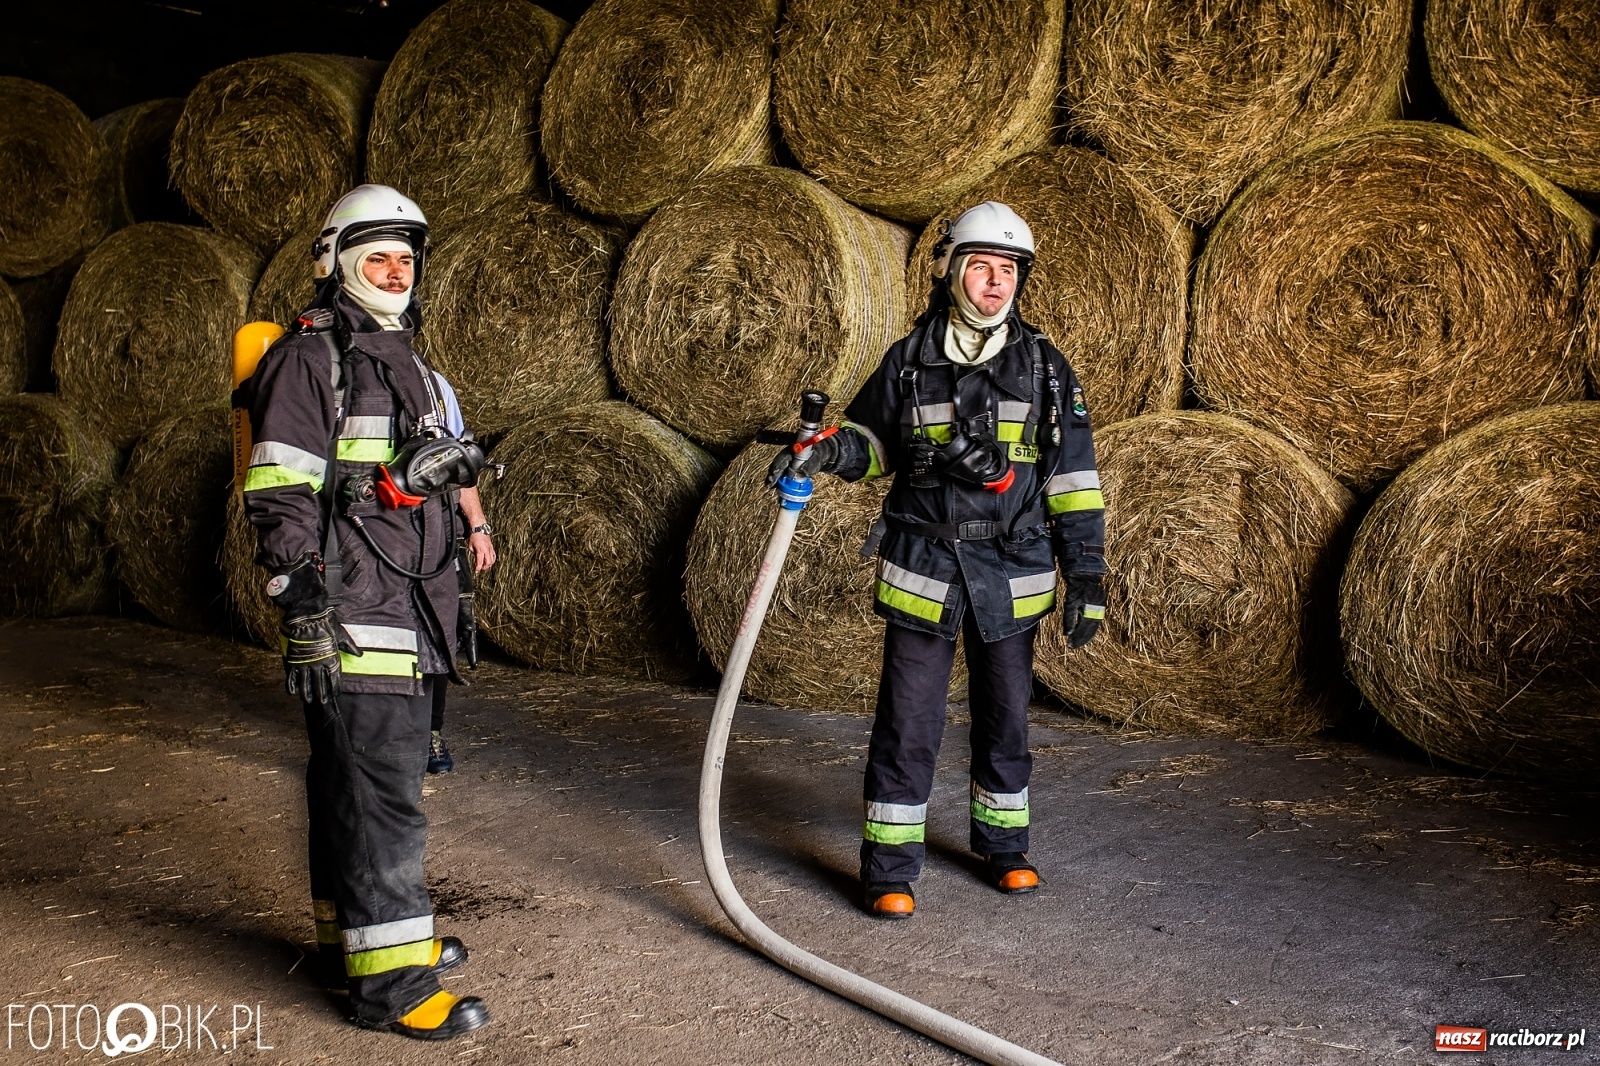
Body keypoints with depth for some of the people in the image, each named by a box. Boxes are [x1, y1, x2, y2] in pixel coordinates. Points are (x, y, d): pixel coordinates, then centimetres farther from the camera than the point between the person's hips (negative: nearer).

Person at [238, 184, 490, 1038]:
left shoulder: (404, 361, 21)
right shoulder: (310, 358, -8)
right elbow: (278, 499, -15)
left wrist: (450, 596, 26)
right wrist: (304, 616, -21)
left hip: (408, 615, 9)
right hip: (350, 616, -9)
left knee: (356, 783, 17)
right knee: (380, 790, -9)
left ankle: (352, 934, 29)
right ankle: (389, 981, -4)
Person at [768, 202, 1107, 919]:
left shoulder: (1043, 365, 2)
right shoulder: (909, 360, 1)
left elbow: (1074, 476, 1)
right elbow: (871, 440, 13)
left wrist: (1087, 574, -3)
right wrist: (823, 451, -10)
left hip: (1013, 575, 1)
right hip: (923, 569, -1)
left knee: (1005, 715, 14)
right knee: (908, 720, 0)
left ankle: (1004, 845, 33)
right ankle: (889, 868, 11)